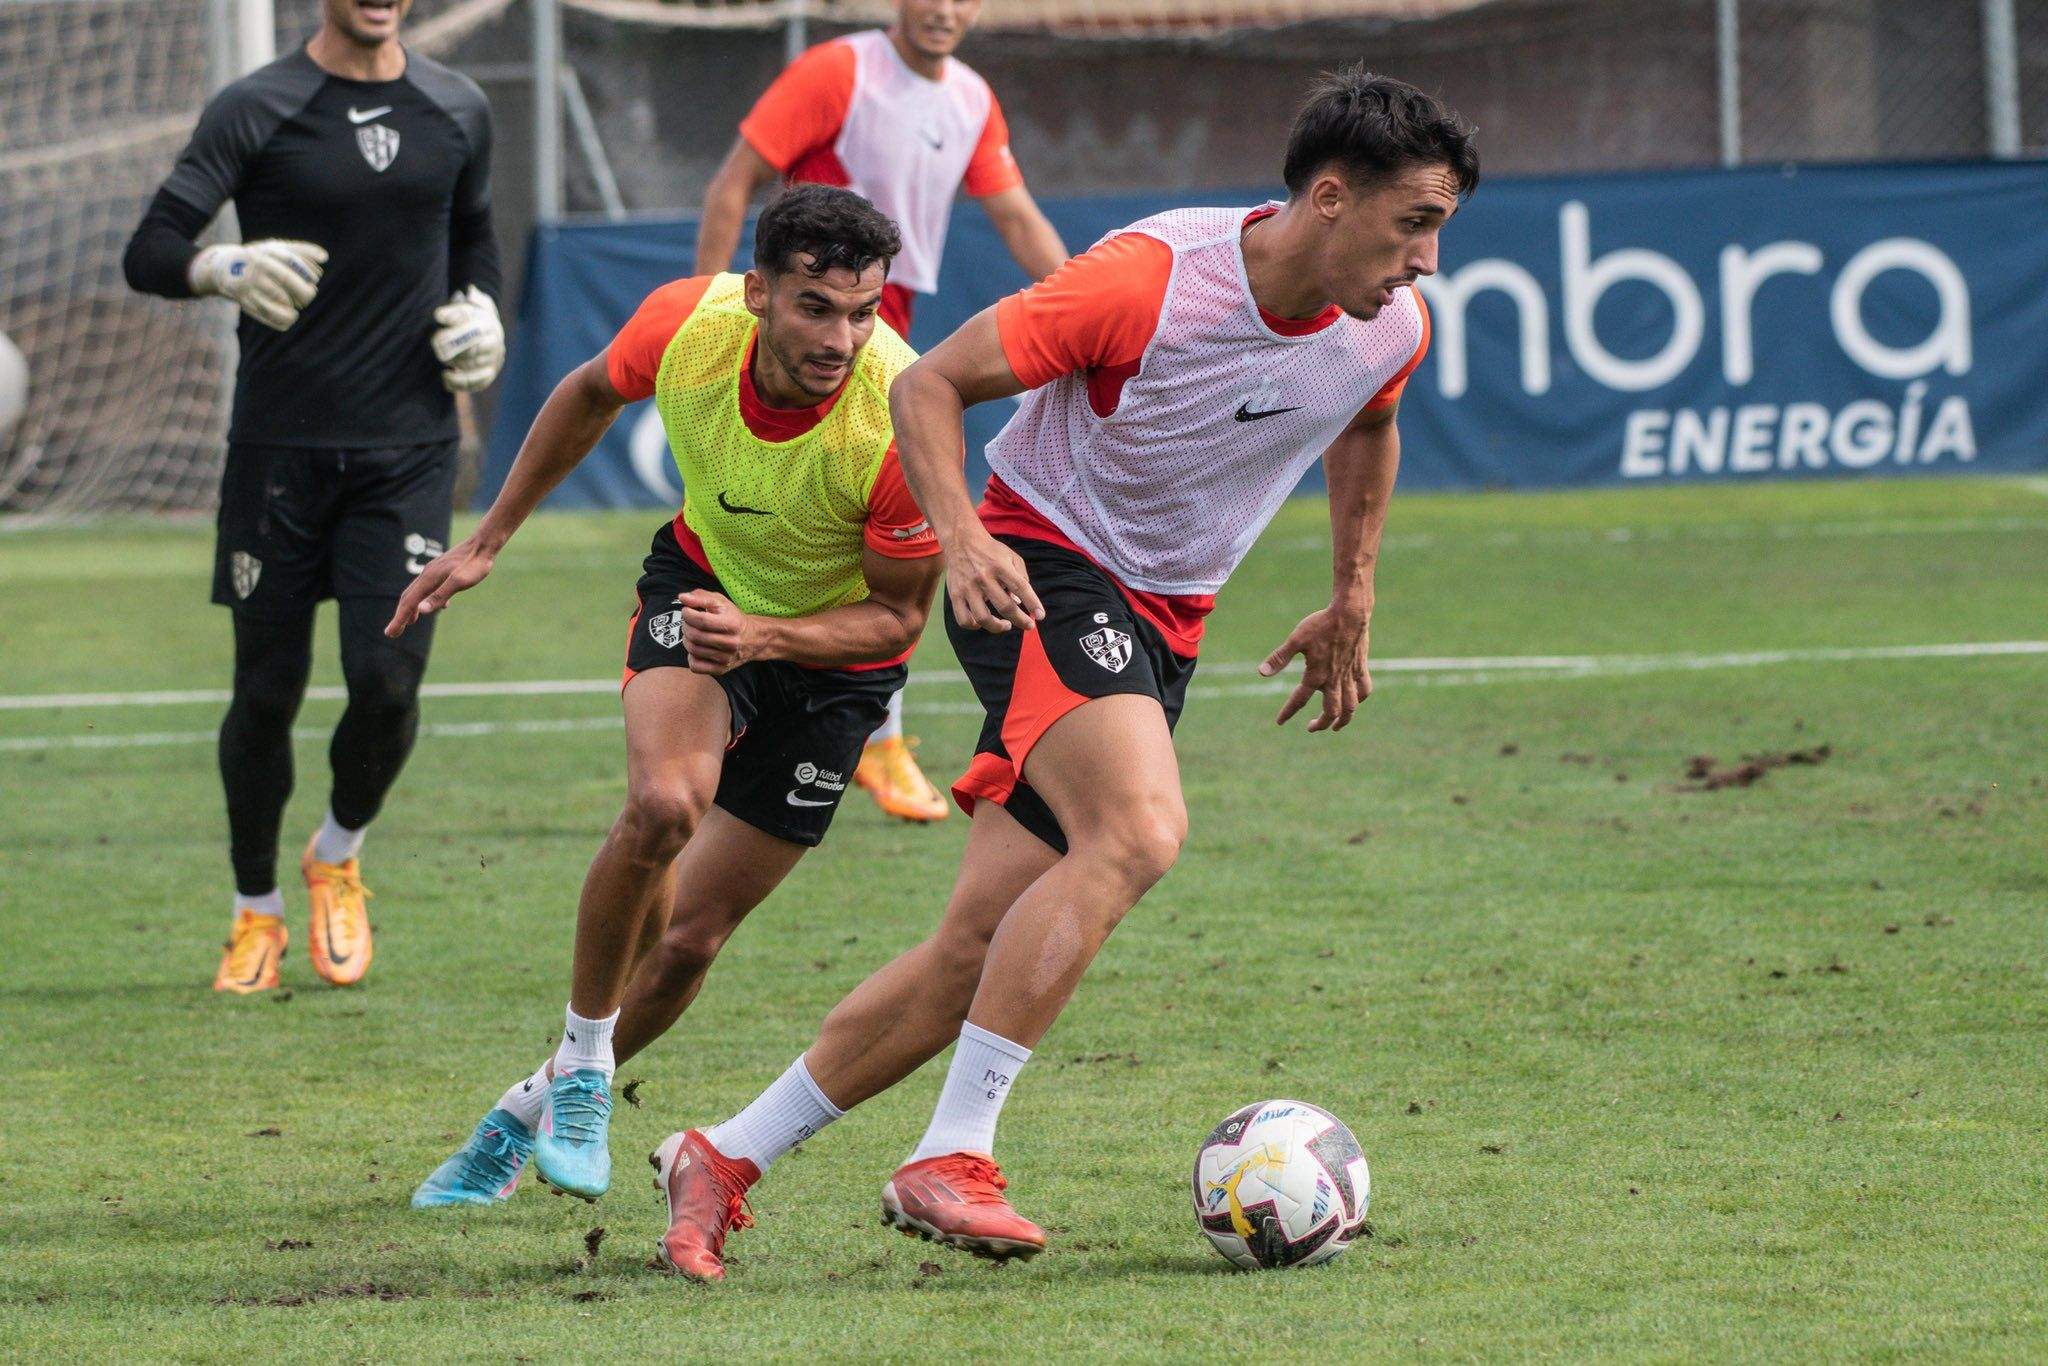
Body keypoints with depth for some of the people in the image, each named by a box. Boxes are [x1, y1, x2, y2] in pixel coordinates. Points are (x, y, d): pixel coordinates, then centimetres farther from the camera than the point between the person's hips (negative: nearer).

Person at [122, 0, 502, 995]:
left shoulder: (458, 114, 9)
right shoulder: (254, 112, -5)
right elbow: (148, 253, -9)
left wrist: (478, 309, 7)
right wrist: (225, 268, -30)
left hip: (409, 447, 2)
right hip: (280, 452, -2)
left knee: (387, 679, -10)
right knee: (267, 689, 3)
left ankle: (338, 859, 21)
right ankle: (256, 913, 24)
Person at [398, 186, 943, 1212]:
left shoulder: (900, 423, -34)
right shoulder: (686, 324, -26)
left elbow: (896, 615, -19)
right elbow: (592, 395, 0)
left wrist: (763, 637, -36)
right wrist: (488, 540, 7)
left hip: (832, 655, -1)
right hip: (704, 578, 1)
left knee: (690, 937, 0)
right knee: (662, 806, -30)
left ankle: (535, 1113, 26)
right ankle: (582, 1060, -7)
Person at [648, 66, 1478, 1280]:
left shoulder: (1392, 329, -3)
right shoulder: (1151, 280, -22)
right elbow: (932, 383, -15)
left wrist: (1352, 605, 20)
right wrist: (963, 537, -30)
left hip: (1161, 626, 7)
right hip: (1044, 574, -7)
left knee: (987, 941, -1)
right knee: (1139, 832, -31)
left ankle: (726, 1158, 11)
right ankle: (951, 1160, -27)